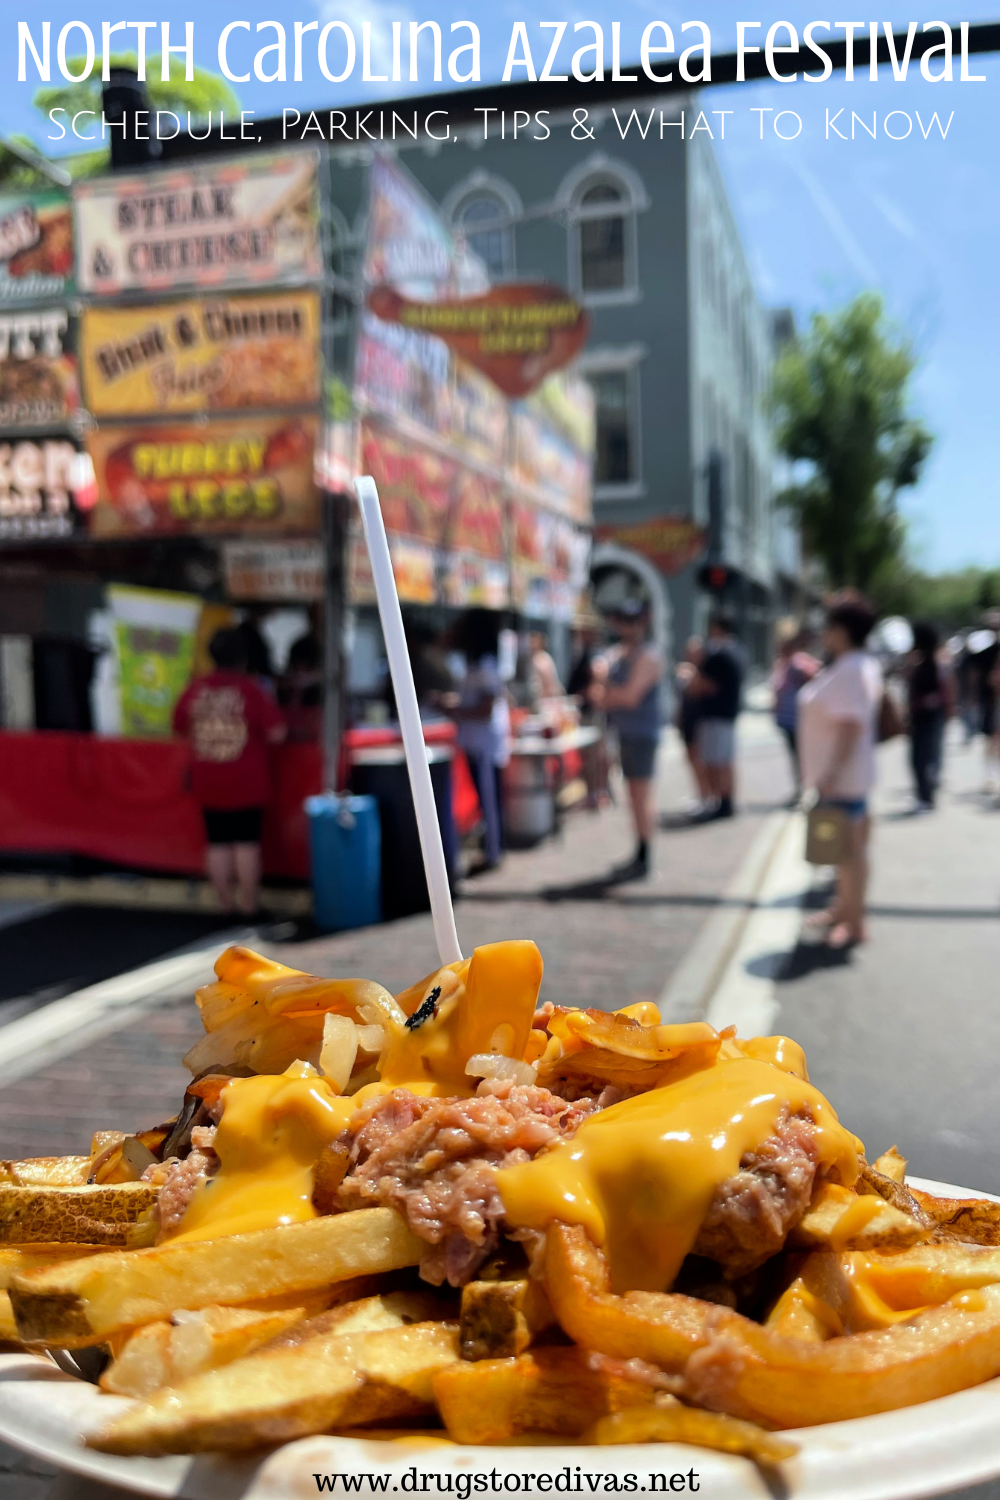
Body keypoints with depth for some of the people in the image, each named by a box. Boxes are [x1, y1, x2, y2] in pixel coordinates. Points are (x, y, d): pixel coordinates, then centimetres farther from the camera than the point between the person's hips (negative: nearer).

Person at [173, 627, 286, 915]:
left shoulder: (195, 689, 0)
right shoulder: (252, 691, -11)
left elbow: (180, 728, 12)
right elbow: (276, 733, -12)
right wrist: (269, 704, 6)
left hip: (207, 784, 3)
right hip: (246, 784, -3)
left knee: (217, 843, 8)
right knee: (247, 842, 3)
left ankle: (226, 904, 14)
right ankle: (248, 905, 7)